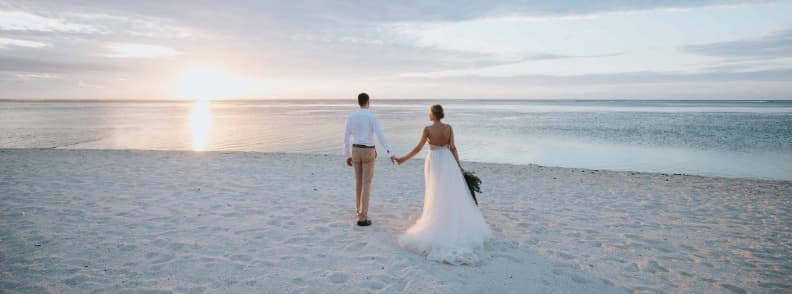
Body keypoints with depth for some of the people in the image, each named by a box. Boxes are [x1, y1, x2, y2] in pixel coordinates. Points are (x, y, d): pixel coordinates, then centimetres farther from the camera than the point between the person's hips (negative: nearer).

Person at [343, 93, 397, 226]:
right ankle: (362, 218, -4)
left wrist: (347, 156, 14)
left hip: (356, 151, 5)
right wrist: (390, 153, -23)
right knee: (367, 184, -2)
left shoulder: (351, 116, 3)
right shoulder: (372, 117, -11)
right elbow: (380, 136, -21)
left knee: (358, 181, 23)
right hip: (368, 152, -4)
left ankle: (360, 210, 36)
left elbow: (346, 137, 6)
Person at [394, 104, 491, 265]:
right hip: (448, 161, 3)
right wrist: (459, 166, 5)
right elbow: (453, 148, -1)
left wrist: (403, 159, 1)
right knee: (454, 193, 11)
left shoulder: (428, 129, -11)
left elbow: (418, 148, -9)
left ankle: (438, 223, 13)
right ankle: (456, 225, 16)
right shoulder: (449, 128, -1)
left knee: (436, 194, 7)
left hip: (434, 161, -3)